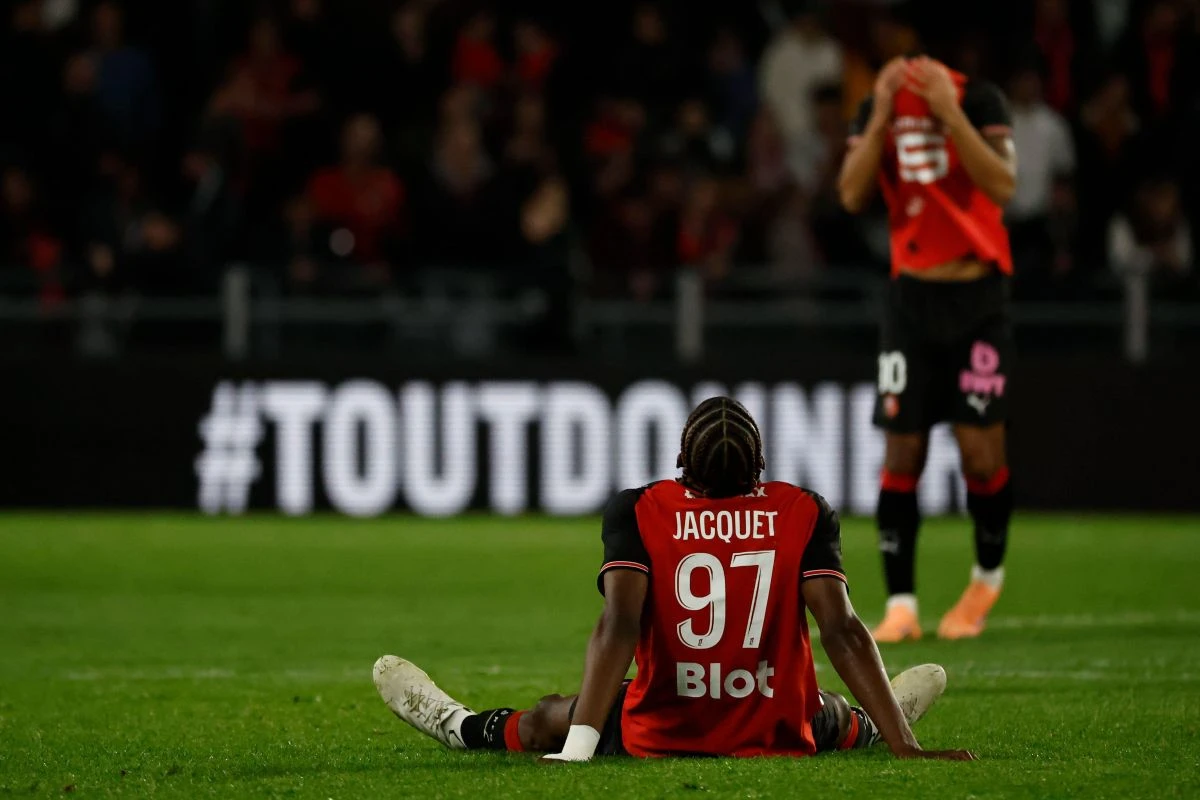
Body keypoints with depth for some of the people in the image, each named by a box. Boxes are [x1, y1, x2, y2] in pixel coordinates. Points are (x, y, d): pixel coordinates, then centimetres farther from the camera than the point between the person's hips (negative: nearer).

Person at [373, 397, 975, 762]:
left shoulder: (638, 512, -13)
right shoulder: (804, 514, -9)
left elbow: (618, 626, -22)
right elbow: (842, 632, -14)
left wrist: (576, 750, -27)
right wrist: (904, 747, -13)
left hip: (661, 737, -1)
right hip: (779, 738, 2)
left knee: (550, 719, 29)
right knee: (831, 717, 38)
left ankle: (457, 726, 56)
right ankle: (880, 728, 72)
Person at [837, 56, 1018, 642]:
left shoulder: (978, 100, -9)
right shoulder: (876, 108, 2)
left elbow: (1002, 186, -22)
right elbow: (852, 196, -9)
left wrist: (951, 115, -26)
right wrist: (882, 118, -16)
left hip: (977, 298, -3)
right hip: (912, 300, 3)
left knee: (981, 450, -6)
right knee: (902, 451, -3)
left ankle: (988, 577, 20)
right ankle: (900, 605, 1)